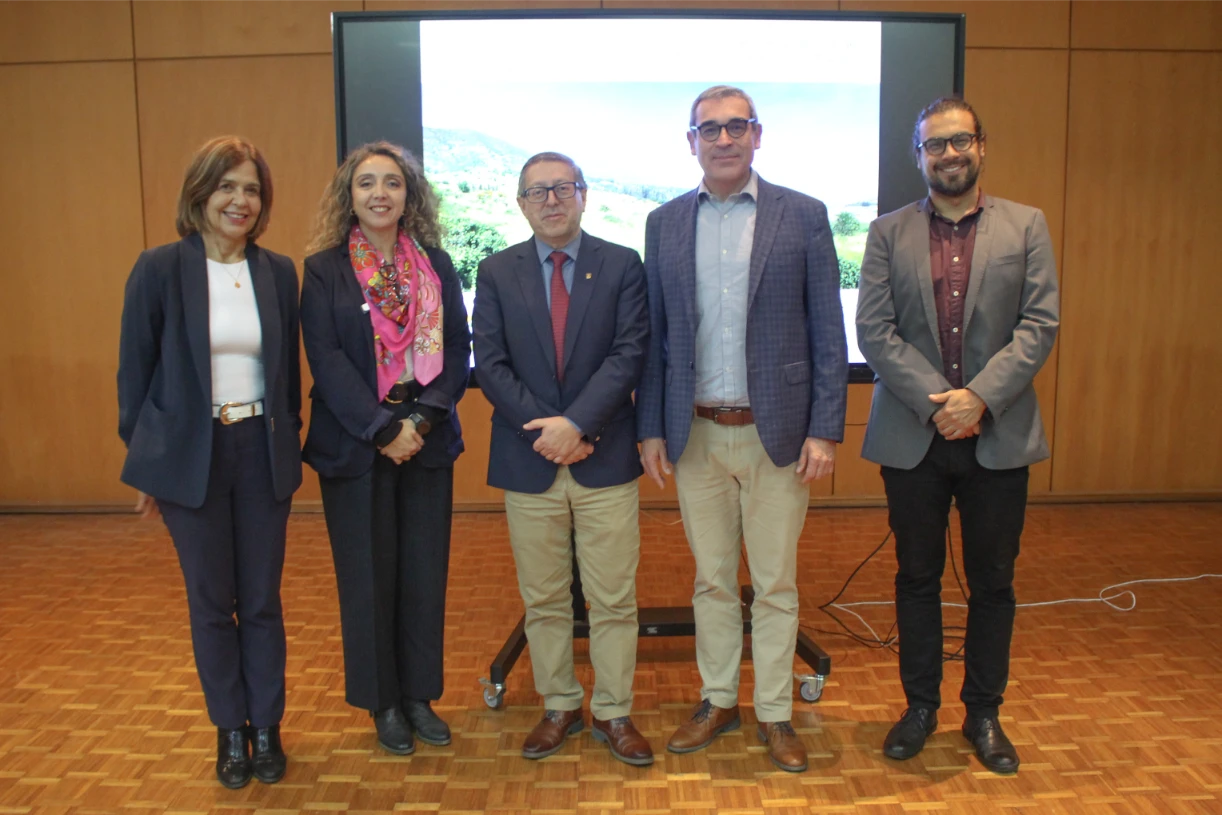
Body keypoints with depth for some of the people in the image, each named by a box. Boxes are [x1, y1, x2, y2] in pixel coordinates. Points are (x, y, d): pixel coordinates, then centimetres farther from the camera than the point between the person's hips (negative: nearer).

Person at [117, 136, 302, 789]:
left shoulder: (278, 272, 3)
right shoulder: (159, 269, -6)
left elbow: (288, 371, 8)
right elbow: (135, 372, -2)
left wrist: (290, 458, 8)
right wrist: (145, 465, 0)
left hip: (262, 453, 2)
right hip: (190, 457, -2)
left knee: (262, 600, 10)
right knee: (211, 602, 10)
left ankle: (266, 727, 26)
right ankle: (230, 730, 28)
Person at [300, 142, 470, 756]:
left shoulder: (436, 265, 6)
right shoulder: (324, 269, -1)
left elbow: (458, 350, 1)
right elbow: (326, 360, -9)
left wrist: (422, 418, -12)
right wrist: (383, 430, -15)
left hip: (428, 440, 2)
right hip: (355, 444, -2)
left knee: (425, 571, 8)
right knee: (369, 575, 7)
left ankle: (419, 695, 24)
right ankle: (383, 703, 23)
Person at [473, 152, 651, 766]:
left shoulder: (622, 265, 2)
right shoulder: (496, 273, 6)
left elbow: (629, 354, -7)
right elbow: (490, 364, -1)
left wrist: (577, 424, -17)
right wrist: (547, 431, -12)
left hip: (604, 459, -1)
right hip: (528, 461, 2)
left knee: (614, 599, 6)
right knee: (543, 600, 12)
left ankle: (613, 713, 22)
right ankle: (559, 707, 29)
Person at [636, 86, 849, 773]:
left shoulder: (803, 216, -1)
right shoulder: (665, 223, 7)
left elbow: (828, 331, -2)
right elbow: (653, 335, 8)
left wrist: (825, 429, -8)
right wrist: (651, 428, 3)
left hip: (777, 432, -2)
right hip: (696, 434, 2)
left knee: (776, 584, 9)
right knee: (712, 580, 14)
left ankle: (775, 712, 26)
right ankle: (718, 701, 32)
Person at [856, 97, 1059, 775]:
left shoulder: (1026, 226, 6)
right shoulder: (889, 232, 5)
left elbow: (1039, 324, -4)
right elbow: (872, 330, -4)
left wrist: (979, 397, -16)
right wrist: (934, 400, -14)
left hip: (998, 435, 0)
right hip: (910, 436, 0)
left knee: (993, 582, 10)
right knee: (917, 577, 11)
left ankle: (984, 713, 27)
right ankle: (920, 706, 27)